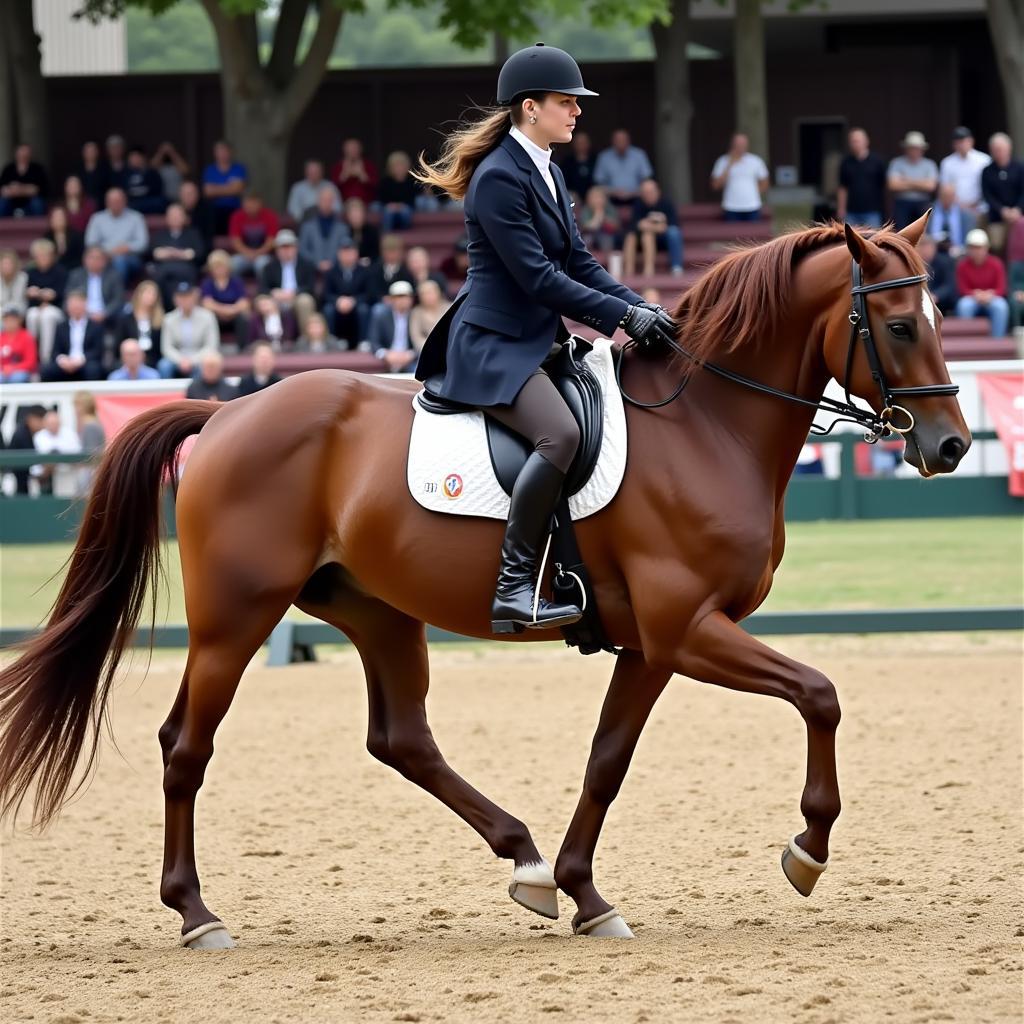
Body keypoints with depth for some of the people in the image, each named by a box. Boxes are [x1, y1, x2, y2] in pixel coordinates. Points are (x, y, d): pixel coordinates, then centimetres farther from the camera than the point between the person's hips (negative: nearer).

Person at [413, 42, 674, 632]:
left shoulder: (547, 174, 14)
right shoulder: (499, 178, -15)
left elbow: (579, 263, 15)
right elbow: (536, 278, -20)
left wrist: (642, 308, 0)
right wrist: (624, 315, -19)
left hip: (538, 341, 11)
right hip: (492, 346, -11)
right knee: (562, 433, -32)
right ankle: (514, 588, -30)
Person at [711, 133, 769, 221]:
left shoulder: (756, 161, 5)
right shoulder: (723, 161, 2)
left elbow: (764, 184, 12)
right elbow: (716, 185, -7)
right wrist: (729, 165, -10)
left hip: (752, 208, 1)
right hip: (731, 210, -1)